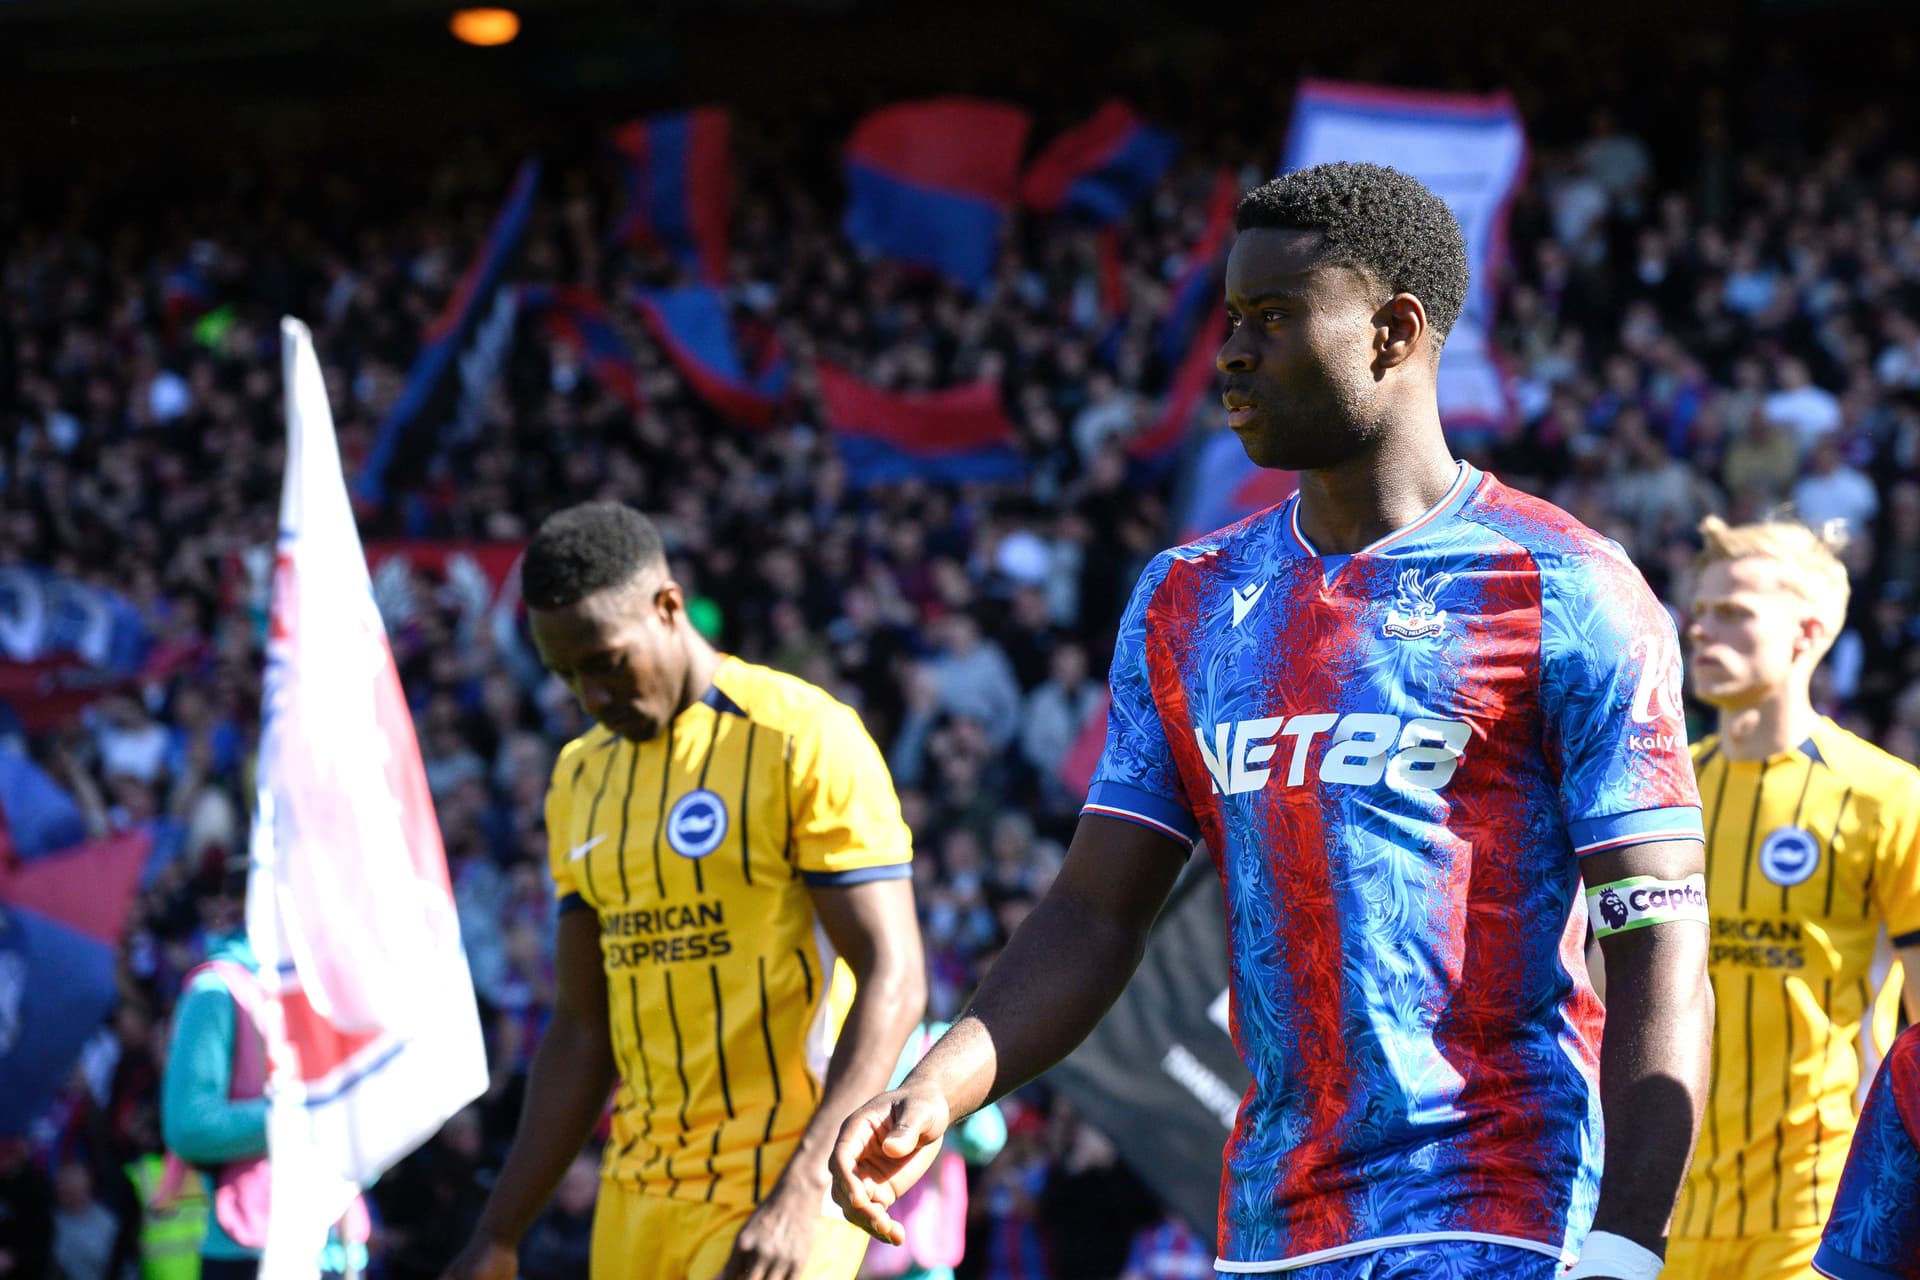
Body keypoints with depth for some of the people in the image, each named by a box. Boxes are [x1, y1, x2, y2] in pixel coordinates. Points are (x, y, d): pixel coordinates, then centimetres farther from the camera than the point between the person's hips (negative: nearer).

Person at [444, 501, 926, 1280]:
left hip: (777, 1186, -7)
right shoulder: (582, 778, 15)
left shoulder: (804, 741, -8)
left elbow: (892, 981, -14)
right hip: (640, 1188, 7)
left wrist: (800, 1193, -24)